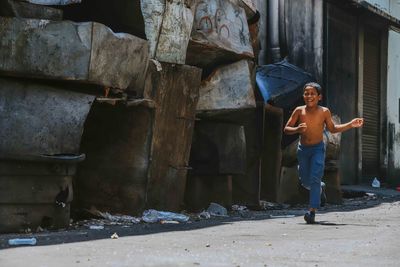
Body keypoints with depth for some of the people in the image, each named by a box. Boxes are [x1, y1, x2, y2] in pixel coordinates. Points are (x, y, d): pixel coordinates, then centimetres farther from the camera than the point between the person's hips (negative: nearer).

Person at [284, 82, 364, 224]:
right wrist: (297, 129, -28)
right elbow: (286, 129, -6)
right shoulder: (299, 111, -10)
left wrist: (351, 124, 0)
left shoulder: (324, 112, -8)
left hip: (318, 149, -2)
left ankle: (312, 210, -18)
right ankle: (318, 189, 45)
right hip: (303, 149, 2)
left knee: (315, 179, -16)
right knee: (305, 181, 11)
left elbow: (332, 128, 8)